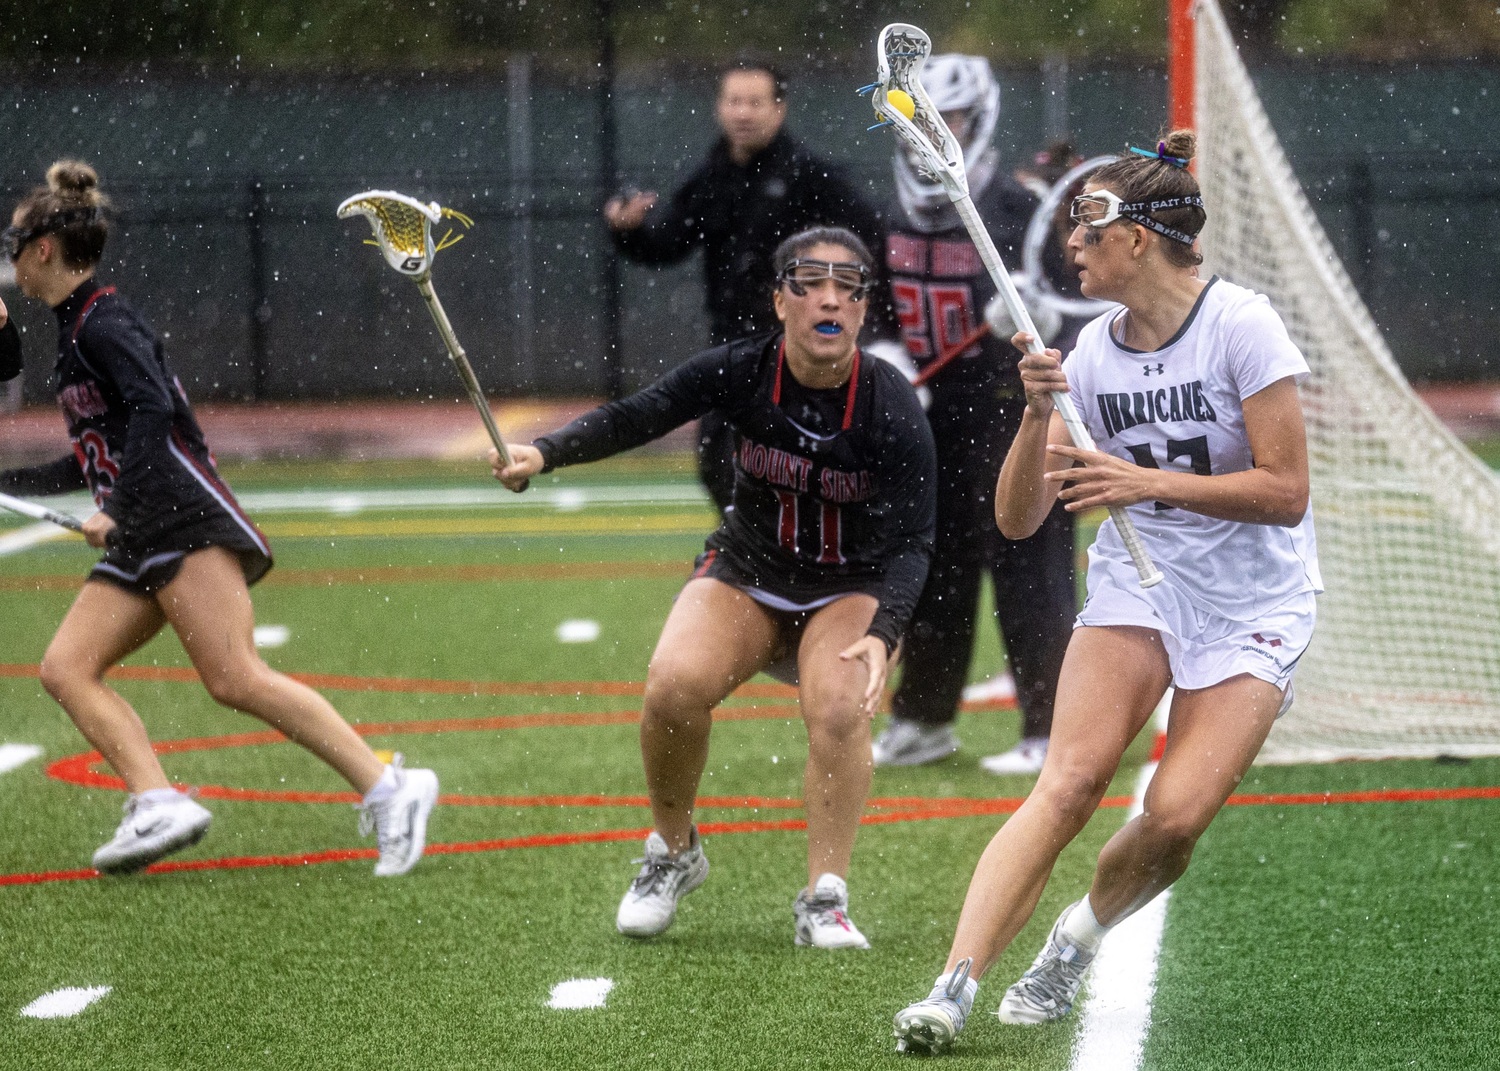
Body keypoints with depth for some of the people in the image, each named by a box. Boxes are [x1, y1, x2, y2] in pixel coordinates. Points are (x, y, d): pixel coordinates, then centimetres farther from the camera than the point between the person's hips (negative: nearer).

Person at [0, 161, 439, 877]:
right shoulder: (75, 333, 23)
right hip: (139, 544, 10)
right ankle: (158, 805, -16)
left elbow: (152, 409, -21)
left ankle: (389, 792, -20)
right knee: (65, 667, -4)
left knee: (236, 680, -19)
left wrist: (117, 513, -23)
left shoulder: (102, 322, -5)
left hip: (185, 519, -10)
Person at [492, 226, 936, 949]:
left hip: (852, 591, -1)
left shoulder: (891, 408, -20)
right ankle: (672, 853, 0)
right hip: (745, 576, 1)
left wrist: (881, 635, -36)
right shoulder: (740, 372, -16)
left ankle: (824, 899, -17)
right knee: (675, 683, -26)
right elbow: (634, 417, -17)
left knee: (839, 707, -31)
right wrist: (543, 453, -35)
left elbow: (910, 542, -20)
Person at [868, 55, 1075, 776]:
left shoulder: (1015, 209, -12)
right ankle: (924, 718, 27)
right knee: (932, 564, 14)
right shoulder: (897, 217, 8)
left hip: (1015, 407, -7)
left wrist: (1036, 319, -35)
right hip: (935, 410, 7)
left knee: (1027, 566, -6)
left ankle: (1051, 729, 0)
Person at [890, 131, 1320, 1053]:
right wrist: (1040, 413, -15)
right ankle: (954, 987, -26)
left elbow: (1285, 493, -16)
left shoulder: (1239, 323, -14)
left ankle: (1077, 942, 12)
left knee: (1176, 815, -18)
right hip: (1136, 588, 3)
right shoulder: (1093, 351, 1)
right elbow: (1018, 519, 2)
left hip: (1254, 605, -3)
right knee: (1070, 781, -19)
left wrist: (1149, 481, -22)